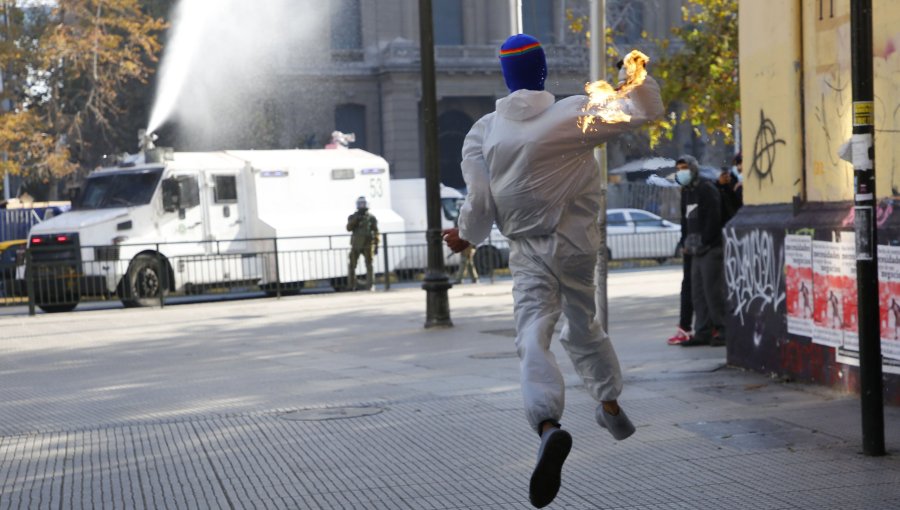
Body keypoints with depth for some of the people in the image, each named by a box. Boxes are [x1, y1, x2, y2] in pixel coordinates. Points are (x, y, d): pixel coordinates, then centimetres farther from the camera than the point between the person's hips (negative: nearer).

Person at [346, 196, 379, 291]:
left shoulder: (371, 218, 2)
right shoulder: (352, 217, 6)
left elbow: (375, 232, 2)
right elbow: (349, 228, -9)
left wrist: (376, 246, -3)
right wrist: (355, 220, -23)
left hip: (367, 245, -2)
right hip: (356, 245, 2)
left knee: (369, 265, -8)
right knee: (352, 266, 1)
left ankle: (370, 286, -6)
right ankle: (351, 286, 9)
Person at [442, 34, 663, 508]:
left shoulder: (483, 132, -4)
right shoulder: (576, 112, -7)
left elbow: (480, 203, -5)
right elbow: (645, 111, 0)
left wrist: (465, 236, 16)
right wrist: (636, 73, 19)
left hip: (529, 253, -1)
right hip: (578, 246, 2)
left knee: (533, 337, -11)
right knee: (583, 327, 23)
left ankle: (548, 425, -35)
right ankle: (610, 405, 38)